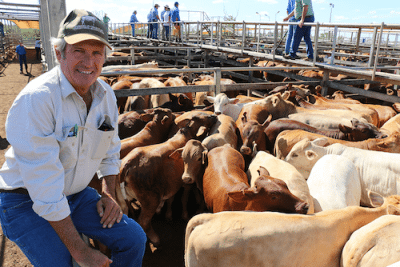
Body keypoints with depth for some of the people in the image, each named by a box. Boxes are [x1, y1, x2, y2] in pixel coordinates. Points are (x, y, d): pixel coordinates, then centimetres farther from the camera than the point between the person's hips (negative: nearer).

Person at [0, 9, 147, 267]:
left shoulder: (106, 94, -5)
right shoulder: (36, 98, -27)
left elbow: (111, 150, 11)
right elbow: (44, 185, -28)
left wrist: (109, 194, -2)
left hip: (77, 195, 6)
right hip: (28, 203, -5)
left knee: (134, 238, 1)